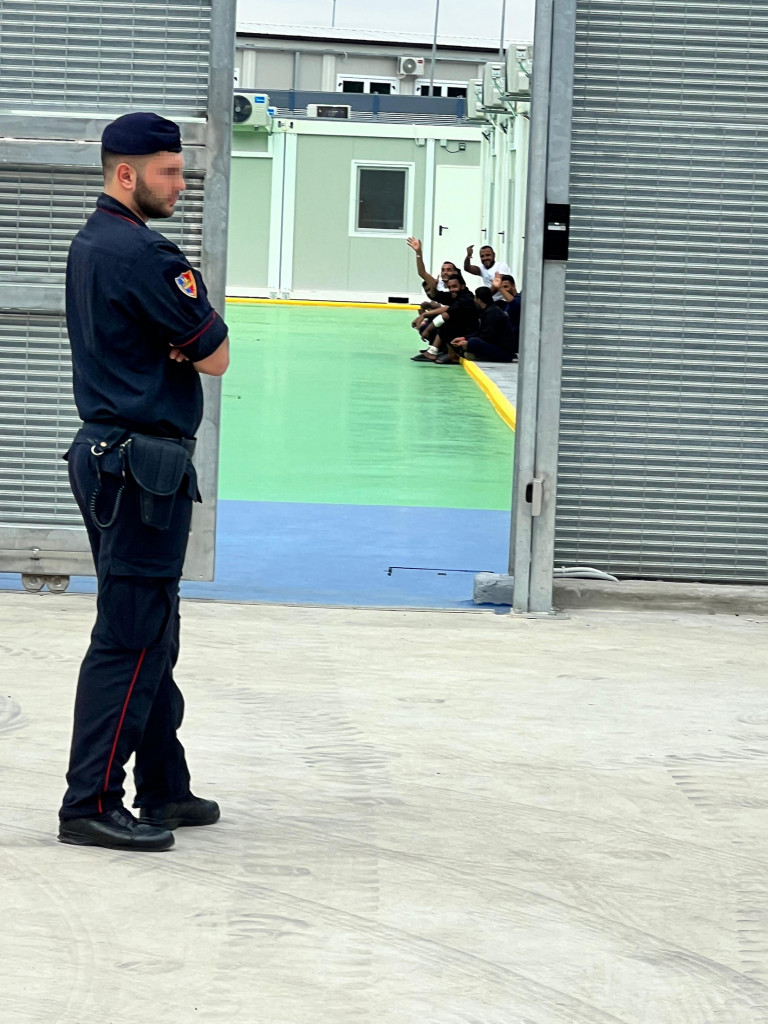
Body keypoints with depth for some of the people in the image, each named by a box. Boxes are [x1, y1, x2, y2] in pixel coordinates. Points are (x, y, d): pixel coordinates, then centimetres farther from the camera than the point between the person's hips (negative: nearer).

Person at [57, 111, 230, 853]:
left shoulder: (90, 244, 15)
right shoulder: (140, 254, -17)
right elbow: (216, 357, -12)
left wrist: (182, 339, -3)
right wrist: (196, 339, 5)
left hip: (107, 452, 11)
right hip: (142, 463, -11)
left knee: (152, 632, 15)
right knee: (130, 638, -8)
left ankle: (163, 790, 22)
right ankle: (91, 805, -7)